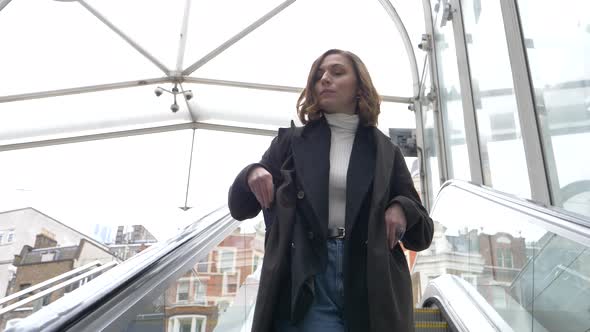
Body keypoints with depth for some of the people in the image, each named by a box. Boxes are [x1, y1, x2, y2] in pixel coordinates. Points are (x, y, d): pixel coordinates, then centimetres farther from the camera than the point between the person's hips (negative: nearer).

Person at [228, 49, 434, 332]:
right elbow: (239, 208, 11)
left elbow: (423, 235, 13)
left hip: (371, 285, 2)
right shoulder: (292, 140, 10)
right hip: (306, 283, -1)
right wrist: (251, 175, -11)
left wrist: (402, 210, -10)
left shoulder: (384, 150, 11)